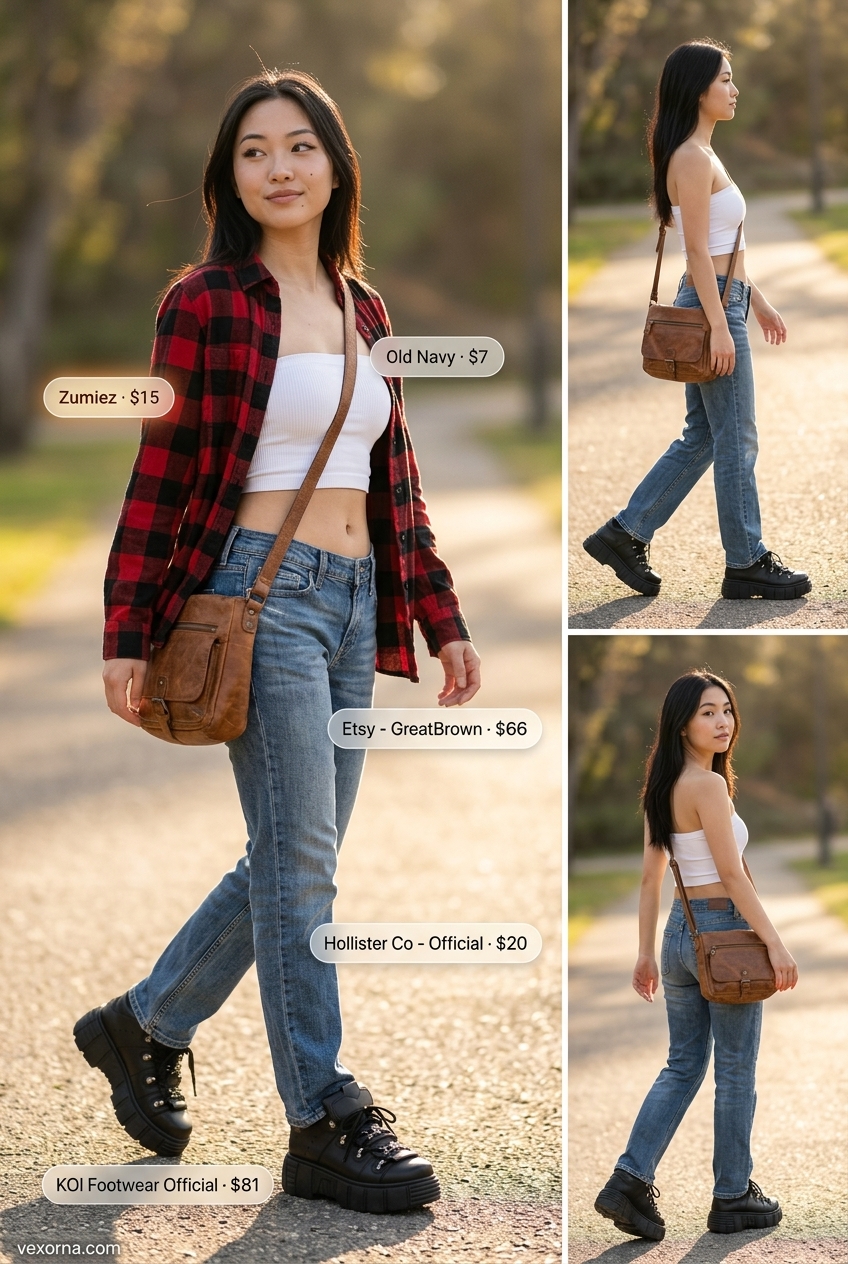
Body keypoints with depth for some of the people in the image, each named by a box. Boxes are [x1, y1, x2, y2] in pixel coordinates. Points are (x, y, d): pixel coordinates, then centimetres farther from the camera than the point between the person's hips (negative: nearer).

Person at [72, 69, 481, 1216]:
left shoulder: (363, 310, 14)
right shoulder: (208, 302, -5)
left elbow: (397, 480, 18)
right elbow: (161, 477, -6)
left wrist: (441, 619, 14)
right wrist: (126, 636, -9)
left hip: (353, 603, 7)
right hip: (262, 592, -7)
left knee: (294, 861, 11)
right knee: (299, 861, -6)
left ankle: (143, 1026, 29)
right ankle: (325, 1125, -1)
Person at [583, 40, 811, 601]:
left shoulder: (702, 155, 16)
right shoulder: (693, 158, -15)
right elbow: (698, 250, -19)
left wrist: (757, 301, 22)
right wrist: (720, 326, -21)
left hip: (721, 299, 10)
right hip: (712, 303, -10)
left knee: (702, 437, 13)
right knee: (737, 441, -2)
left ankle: (625, 534, 15)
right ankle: (747, 564, 7)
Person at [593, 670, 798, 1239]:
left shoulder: (663, 788, 9)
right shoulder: (708, 785, -17)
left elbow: (650, 878, 12)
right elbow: (731, 874, -19)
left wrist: (647, 954, 17)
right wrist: (775, 943, -16)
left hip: (680, 932, 8)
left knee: (683, 1066, 13)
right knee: (736, 1074, 5)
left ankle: (631, 1181, 2)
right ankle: (732, 1197, 14)